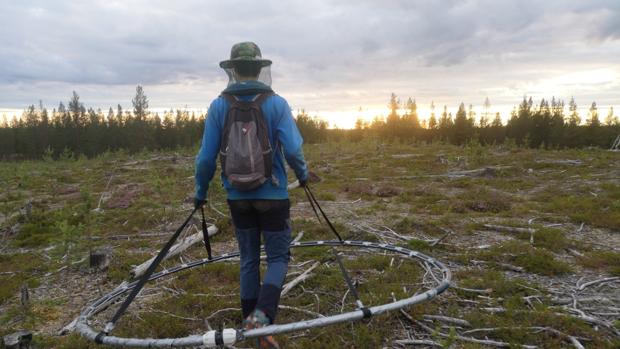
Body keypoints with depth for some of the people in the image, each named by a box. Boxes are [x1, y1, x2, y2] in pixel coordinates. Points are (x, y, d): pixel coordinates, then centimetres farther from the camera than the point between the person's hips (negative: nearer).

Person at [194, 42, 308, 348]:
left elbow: (206, 157, -4)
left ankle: (251, 322, 26)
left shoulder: (218, 106, -3)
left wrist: (200, 191, 10)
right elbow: (293, 150, -13)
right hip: (272, 195, -2)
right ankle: (262, 316, -13)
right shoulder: (276, 103, -8)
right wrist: (303, 174, 7)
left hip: (238, 196, 3)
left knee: (248, 259, 16)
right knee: (278, 257, 9)